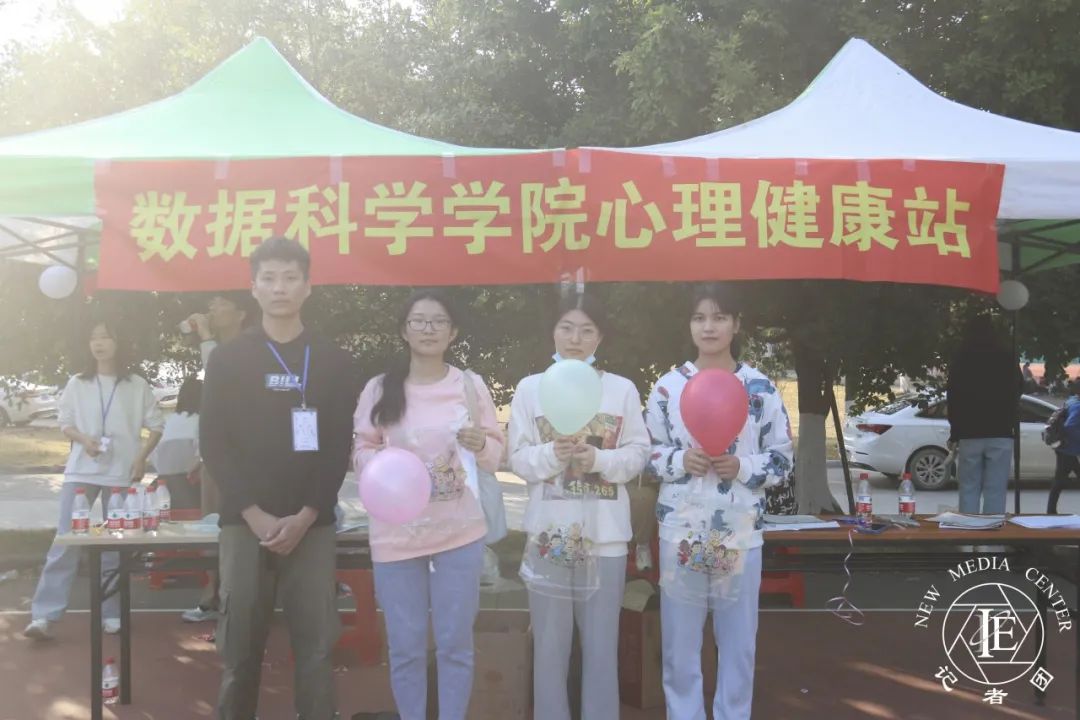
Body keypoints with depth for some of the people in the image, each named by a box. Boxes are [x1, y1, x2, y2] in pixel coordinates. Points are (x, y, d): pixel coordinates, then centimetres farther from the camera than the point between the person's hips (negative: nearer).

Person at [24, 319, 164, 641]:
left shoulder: (137, 385, 2)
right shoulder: (77, 383, 5)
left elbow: (156, 425, 4)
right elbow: (64, 422, 9)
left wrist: (141, 457, -9)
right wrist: (82, 438, -11)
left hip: (121, 473, 0)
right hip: (81, 470, 1)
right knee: (65, 541, -4)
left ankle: (111, 613, 15)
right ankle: (44, 615, -4)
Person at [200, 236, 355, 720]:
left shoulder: (332, 362, 7)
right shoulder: (228, 359, 6)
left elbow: (339, 448, 3)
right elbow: (213, 444, 1)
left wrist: (305, 516, -8)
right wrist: (255, 515, -9)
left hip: (312, 525, 0)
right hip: (244, 522, 0)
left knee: (315, 644, 0)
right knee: (240, 644, 3)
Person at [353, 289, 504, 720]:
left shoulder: (471, 385, 1)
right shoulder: (378, 388, 0)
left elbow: (496, 455, 3)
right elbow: (362, 450, 4)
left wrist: (480, 446, -18)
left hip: (459, 531, 0)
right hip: (396, 534, 0)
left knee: (455, 643, 10)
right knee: (405, 647, 10)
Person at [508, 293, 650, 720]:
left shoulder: (623, 389, 3)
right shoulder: (530, 388, 3)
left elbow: (638, 455, 1)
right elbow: (519, 459, 0)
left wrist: (599, 459, -16)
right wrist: (553, 453, -18)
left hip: (605, 533, 0)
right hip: (550, 531, 0)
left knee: (602, 642, 9)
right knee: (550, 641, 8)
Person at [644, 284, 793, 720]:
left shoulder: (761, 388, 0)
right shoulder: (668, 386, 2)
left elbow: (782, 460, 2)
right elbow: (647, 452, 5)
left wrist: (742, 467, -15)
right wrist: (680, 460, -14)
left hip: (740, 535, 0)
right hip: (681, 533, 0)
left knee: (738, 642, 11)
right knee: (679, 643, 8)